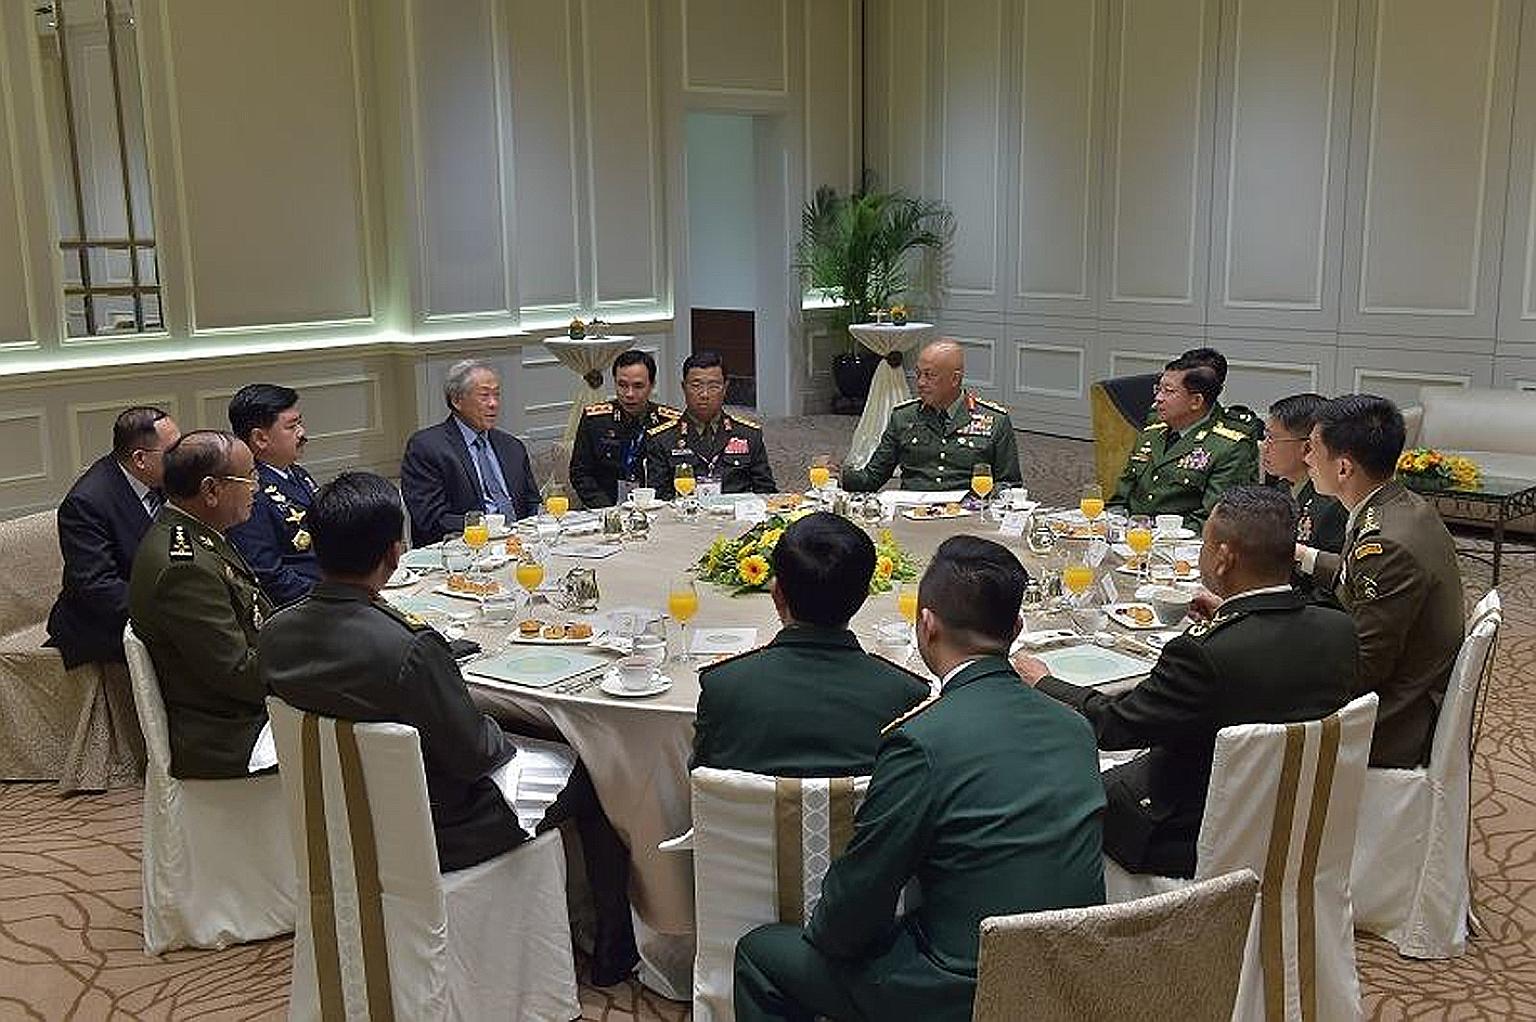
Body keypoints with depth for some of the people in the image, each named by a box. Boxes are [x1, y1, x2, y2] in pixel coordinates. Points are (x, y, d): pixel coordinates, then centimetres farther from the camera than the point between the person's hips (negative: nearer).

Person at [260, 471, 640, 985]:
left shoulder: (276, 632, -12)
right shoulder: (410, 648, -35)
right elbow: (473, 755, -23)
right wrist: (504, 739, -2)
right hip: (441, 835, -7)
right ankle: (613, 952, 29)